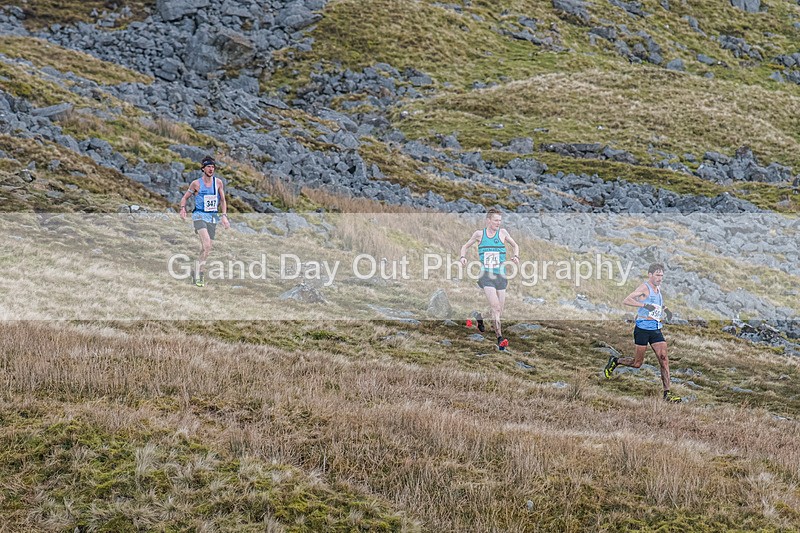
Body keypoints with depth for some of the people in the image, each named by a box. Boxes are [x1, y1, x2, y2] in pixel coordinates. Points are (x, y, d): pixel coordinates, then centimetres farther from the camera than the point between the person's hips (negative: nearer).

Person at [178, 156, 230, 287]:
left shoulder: (218, 182, 4)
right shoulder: (196, 183, -3)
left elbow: (223, 201, 11)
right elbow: (185, 197, 7)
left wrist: (224, 216, -1)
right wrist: (182, 209, -12)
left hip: (212, 217, 4)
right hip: (199, 216, -4)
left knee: (206, 249, 7)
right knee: (206, 245, -23)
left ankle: (199, 272, 24)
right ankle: (199, 271, -14)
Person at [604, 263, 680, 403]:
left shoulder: (658, 288, 15)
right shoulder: (644, 288, -10)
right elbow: (626, 300, -22)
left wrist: (665, 308, 18)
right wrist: (645, 305, -29)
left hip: (656, 329, 7)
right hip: (643, 328, -7)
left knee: (664, 359, -6)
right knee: (637, 363, -1)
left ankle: (667, 393, -6)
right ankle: (614, 361, 26)